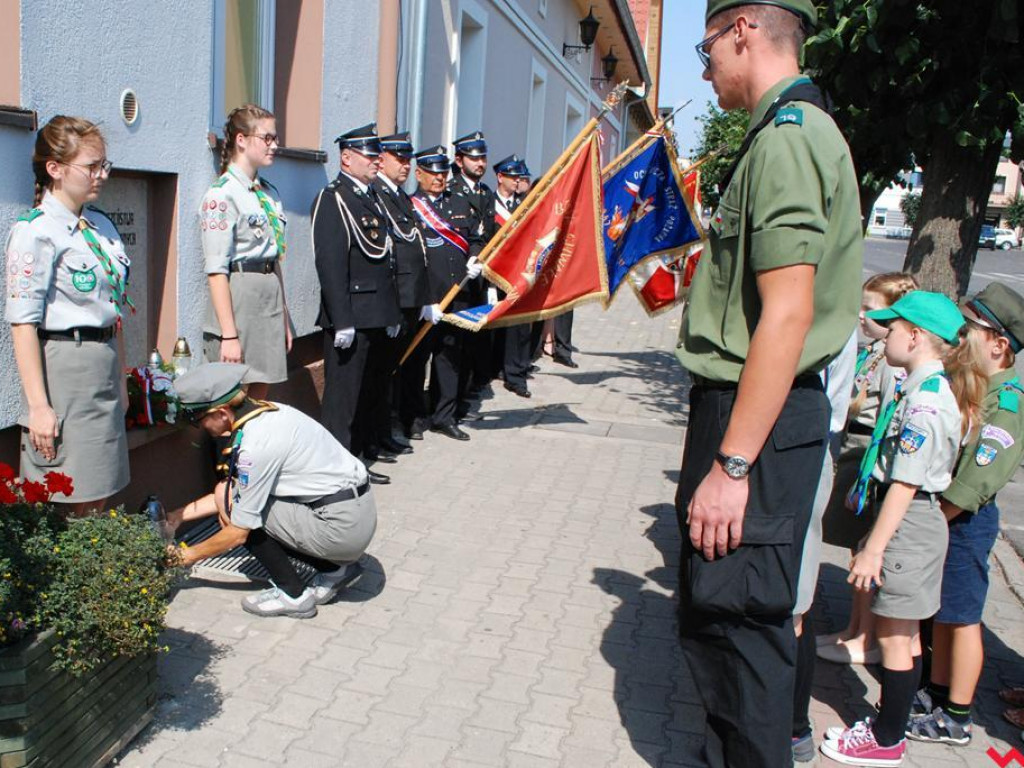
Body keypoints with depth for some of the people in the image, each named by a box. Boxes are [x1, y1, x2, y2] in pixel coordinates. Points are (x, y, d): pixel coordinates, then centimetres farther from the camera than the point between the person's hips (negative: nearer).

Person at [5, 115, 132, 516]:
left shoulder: (101, 226, 12)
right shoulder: (35, 232, -11)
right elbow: (23, 323, -15)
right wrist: (38, 405, -19)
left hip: (105, 364, 7)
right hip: (63, 366, -7)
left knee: (97, 497, 13)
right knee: (66, 505, 0)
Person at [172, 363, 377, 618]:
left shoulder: (256, 445, -21)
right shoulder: (266, 412, 5)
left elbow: (238, 533, -11)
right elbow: (232, 494, 18)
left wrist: (188, 556, 4)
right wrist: (179, 516, 20)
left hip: (344, 526, -9)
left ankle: (293, 596, 5)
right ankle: (336, 569, 19)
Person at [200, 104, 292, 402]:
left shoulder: (269, 194, 13)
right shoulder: (222, 196, -11)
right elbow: (216, 271, -16)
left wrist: (284, 317, 16)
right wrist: (228, 335, -19)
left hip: (270, 298, 7)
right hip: (239, 299, -7)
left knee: (260, 400, 11)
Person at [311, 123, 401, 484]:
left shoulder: (373, 198, 18)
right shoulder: (332, 199, -9)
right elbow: (330, 264, -17)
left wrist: (393, 314, 16)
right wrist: (342, 321, -22)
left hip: (379, 319, 9)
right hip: (352, 318, -9)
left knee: (372, 394, 15)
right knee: (344, 397, -1)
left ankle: (357, 461, 27)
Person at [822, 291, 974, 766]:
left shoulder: (924, 400, -21)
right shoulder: (927, 389, 9)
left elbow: (905, 483, -23)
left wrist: (873, 548, -21)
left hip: (908, 526, -10)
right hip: (914, 522, 10)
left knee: (894, 638, 3)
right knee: (904, 635, 18)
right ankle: (892, 723, 32)